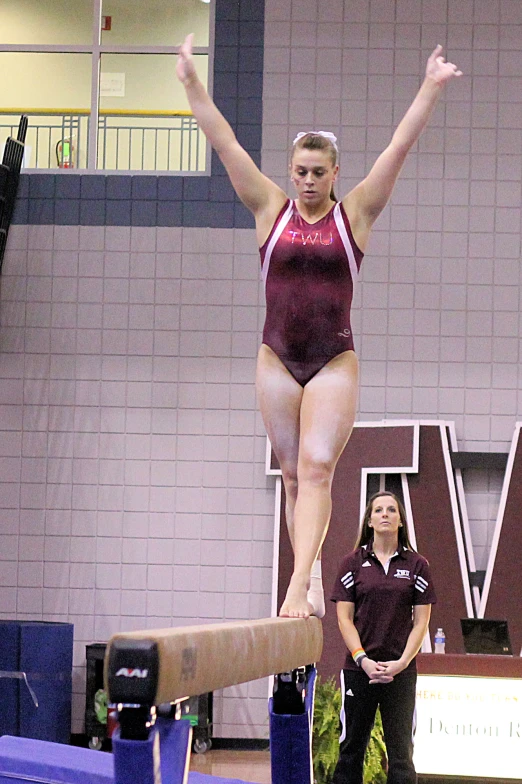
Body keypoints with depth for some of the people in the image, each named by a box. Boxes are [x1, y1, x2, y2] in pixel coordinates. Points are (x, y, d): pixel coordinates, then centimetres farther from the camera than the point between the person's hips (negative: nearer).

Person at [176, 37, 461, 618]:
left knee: (316, 468, -13)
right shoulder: (271, 212, 4)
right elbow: (224, 144, 2)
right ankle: (312, 582, 14)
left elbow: (398, 149, -4)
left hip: (334, 361, -2)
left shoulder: (354, 216, 1)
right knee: (293, 475, 6)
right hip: (278, 358, 2)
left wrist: (430, 90, -10)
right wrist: (191, 83, -1)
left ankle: (299, 587, -22)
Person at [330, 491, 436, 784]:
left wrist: (402, 662, -9)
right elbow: (344, 618, 1)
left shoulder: (417, 565, 4)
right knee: (352, 748, 5)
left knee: (401, 750, 1)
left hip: (401, 670, 0)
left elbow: (421, 621, 2)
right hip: (359, 669, 0)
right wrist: (363, 659, -11)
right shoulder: (353, 563, 4)